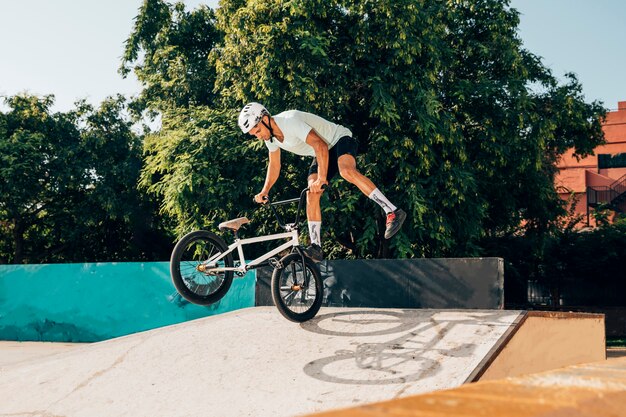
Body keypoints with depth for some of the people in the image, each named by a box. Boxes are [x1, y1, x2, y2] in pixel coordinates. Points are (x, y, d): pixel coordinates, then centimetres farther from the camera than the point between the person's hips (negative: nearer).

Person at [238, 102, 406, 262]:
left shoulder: (290, 121, -29)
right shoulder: (270, 137, -2)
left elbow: (320, 146, -35)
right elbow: (274, 165, 12)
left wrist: (322, 179, -41)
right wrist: (264, 191, -1)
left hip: (341, 139, -8)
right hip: (323, 153, 8)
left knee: (347, 171, -38)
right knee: (311, 195, -9)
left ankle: (393, 212, -40)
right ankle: (316, 248, -8)